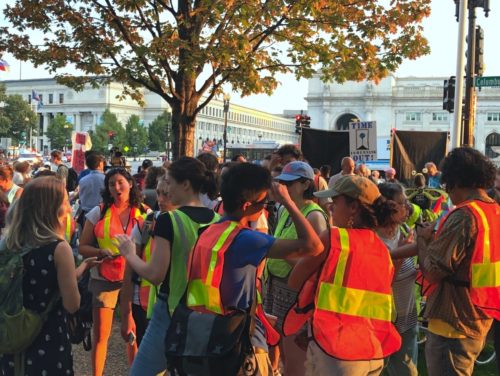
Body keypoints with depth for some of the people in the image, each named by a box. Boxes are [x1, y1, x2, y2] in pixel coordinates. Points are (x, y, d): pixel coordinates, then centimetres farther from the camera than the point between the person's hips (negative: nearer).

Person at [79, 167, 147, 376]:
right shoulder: (98, 212, 0)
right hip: (104, 280, 0)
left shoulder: (144, 214, 2)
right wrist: (102, 252, -17)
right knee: (100, 335, 5)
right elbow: (83, 247, 1)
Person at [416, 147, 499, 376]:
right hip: (480, 318, 9)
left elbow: (432, 271, -22)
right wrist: (436, 240, 11)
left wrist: (423, 239, -6)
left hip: (454, 322, -9)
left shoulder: (463, 215, -22)